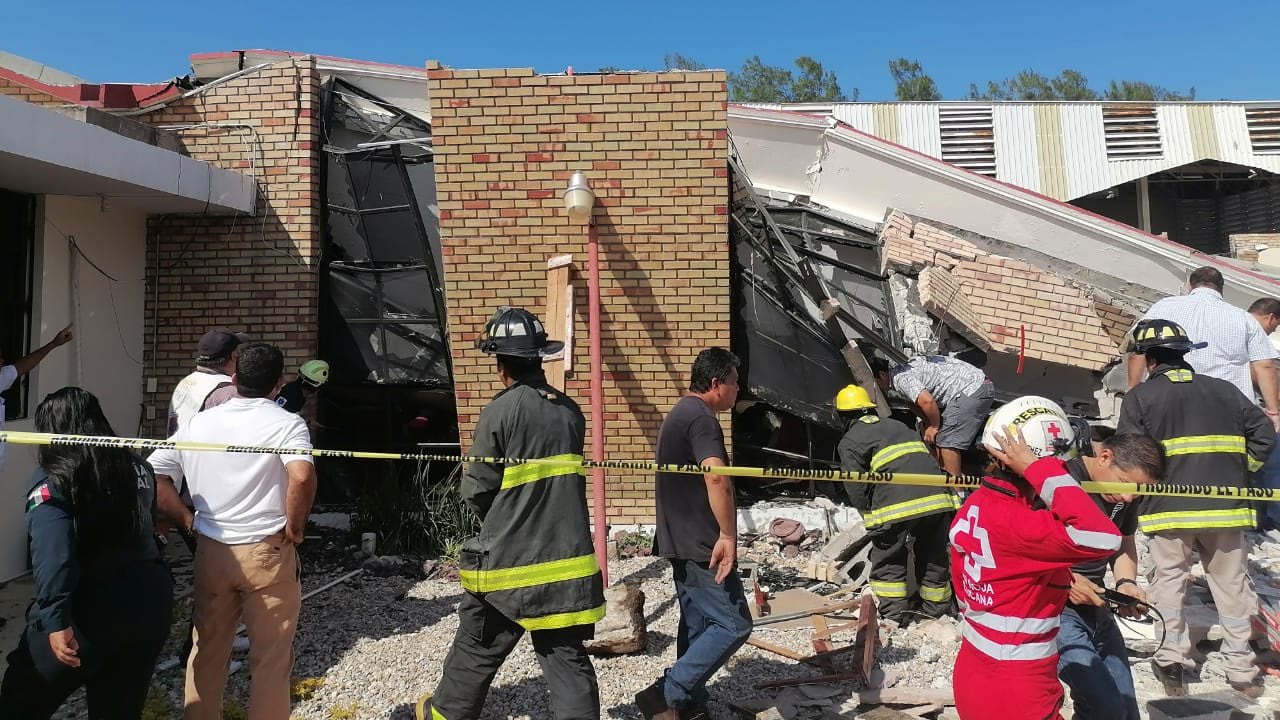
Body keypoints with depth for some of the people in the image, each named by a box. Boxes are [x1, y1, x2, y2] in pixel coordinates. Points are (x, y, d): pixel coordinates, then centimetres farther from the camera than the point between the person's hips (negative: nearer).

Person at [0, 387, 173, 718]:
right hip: (149, 600, 6)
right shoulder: (137, 468, 6)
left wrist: (56, 620, -22)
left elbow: (53, 556, -20)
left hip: (90, 609, -6)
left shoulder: (51, 481, -11)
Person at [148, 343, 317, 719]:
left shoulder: (197, 423, 6)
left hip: (211, 551, 5)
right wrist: (294, 528, -14)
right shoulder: (287, 423, -11)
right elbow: (302, 476, -28)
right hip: (267, 553, -4)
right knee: (270, 659, 8)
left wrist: (187, 520, 9)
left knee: (207, 651, 21)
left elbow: (153, 474, 7)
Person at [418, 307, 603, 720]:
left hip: (510, 559, -4)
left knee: (478, 647, 17)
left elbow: (476, 490, -10)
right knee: (566, 655, 10)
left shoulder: (500, 411, -14)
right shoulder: (570, 411, 2)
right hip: (567, 554, 4)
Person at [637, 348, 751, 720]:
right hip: (701, 546, -10)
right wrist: (728, 536, -27)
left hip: (682, 542, 10)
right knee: (733, 624, -5)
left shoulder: (679, 414, 16)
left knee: (696, 625, 15)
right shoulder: (702, 419, -17)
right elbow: (717, 478, -33)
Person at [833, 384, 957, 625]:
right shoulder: (899, 426, 29)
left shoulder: (849, 442, 10)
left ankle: (894, 612, 14)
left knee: (888, 559, 13)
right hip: (938, 497, 6)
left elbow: (856, 488, 1)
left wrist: (869, 515, 16)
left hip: (897, 503, -6)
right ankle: (936, 605, 34)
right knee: (934, 555, 22)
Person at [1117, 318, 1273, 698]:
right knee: (1232, 584, 14)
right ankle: (1242, 669, 22)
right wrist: (1238, 472, 17)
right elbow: (1263, 434, 8)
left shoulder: (1139, 397, -4)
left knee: (1169, 582, 10)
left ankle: (1172, 662, 12)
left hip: (1169, 508, -3)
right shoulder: (1225, 390, 9)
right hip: (1225, 507, 4)